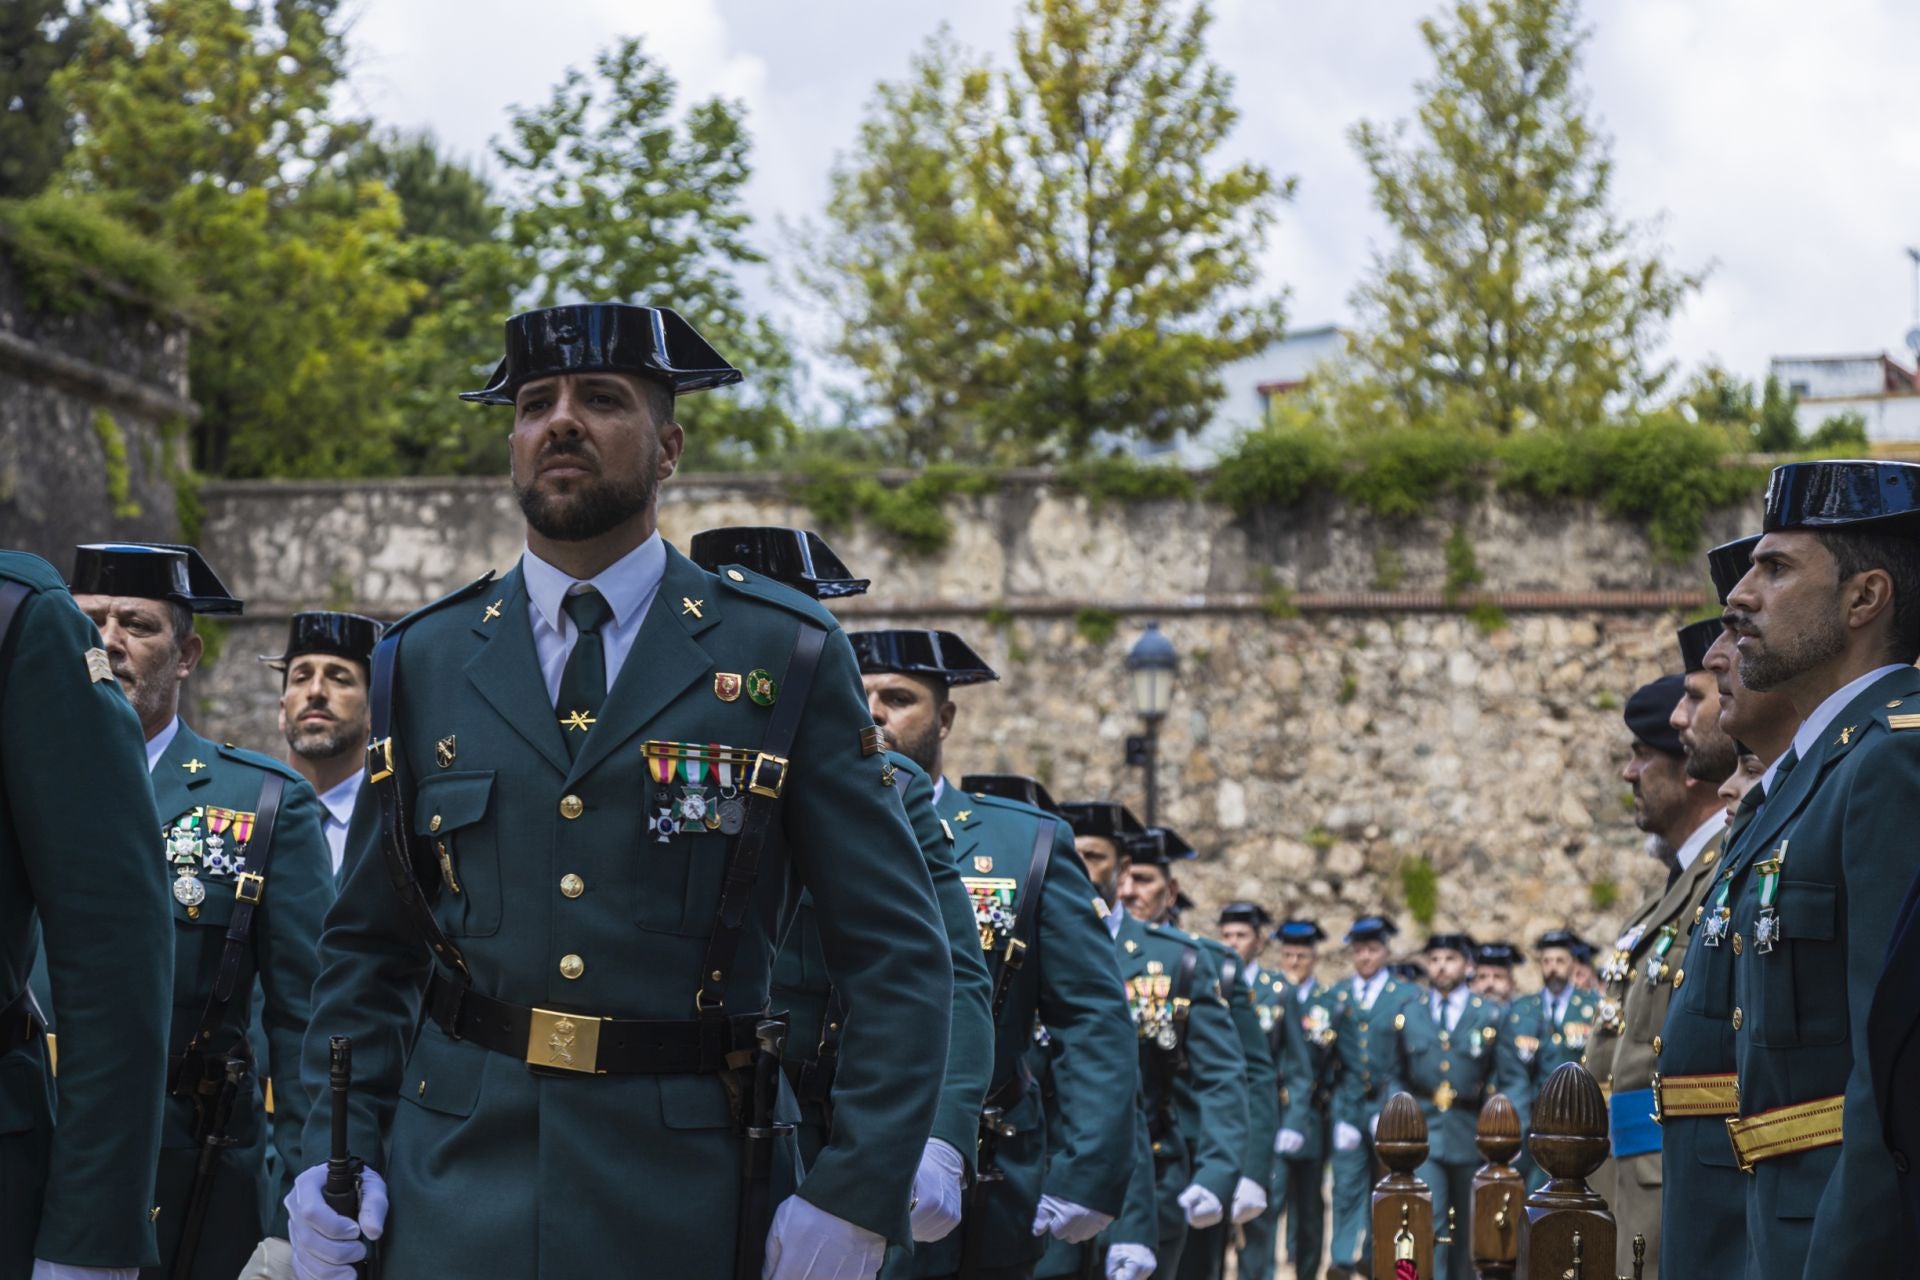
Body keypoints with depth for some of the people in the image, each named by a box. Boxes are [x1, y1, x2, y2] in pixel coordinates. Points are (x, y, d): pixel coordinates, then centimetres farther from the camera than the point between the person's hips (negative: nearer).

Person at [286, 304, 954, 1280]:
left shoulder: (787, 656, 1)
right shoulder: (426, 659, 9)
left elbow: (898, 957, -2)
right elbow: (368, 946, 13)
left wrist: (855, 1197, -11)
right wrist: (337, 1154, 0)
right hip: (452, 1201, 2)